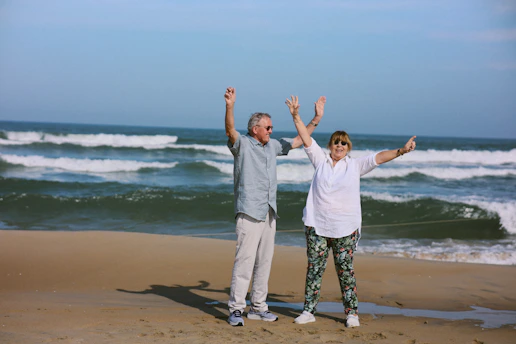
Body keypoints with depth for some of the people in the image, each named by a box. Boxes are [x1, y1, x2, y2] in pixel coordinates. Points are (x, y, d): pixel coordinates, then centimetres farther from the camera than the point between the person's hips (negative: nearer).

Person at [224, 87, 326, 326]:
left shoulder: (273, 146, 16)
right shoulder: (242, 144, -4)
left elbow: (298, 141, 26)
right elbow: (230, 131, -24)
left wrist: (316, 119, 21)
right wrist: (229, 107, -41)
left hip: (269, 213, 7)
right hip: (249, 213, -7)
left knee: (264, 261, 10)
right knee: (245, 260, -11)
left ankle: (258, 307, 18)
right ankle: (236, 309, -8)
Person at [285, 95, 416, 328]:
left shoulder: (356, 166, 5)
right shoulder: (320, 160, 9)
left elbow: (379, 158, -4)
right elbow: (306, 139, 4)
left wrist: (400, 151, -17)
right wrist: (296, 116, -3)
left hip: (345, 229, -1)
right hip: (317, 225, 2)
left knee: (345, 270, 2)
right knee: (314, 268, 5)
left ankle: (351, 313, 9)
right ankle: (309, 310, 12)